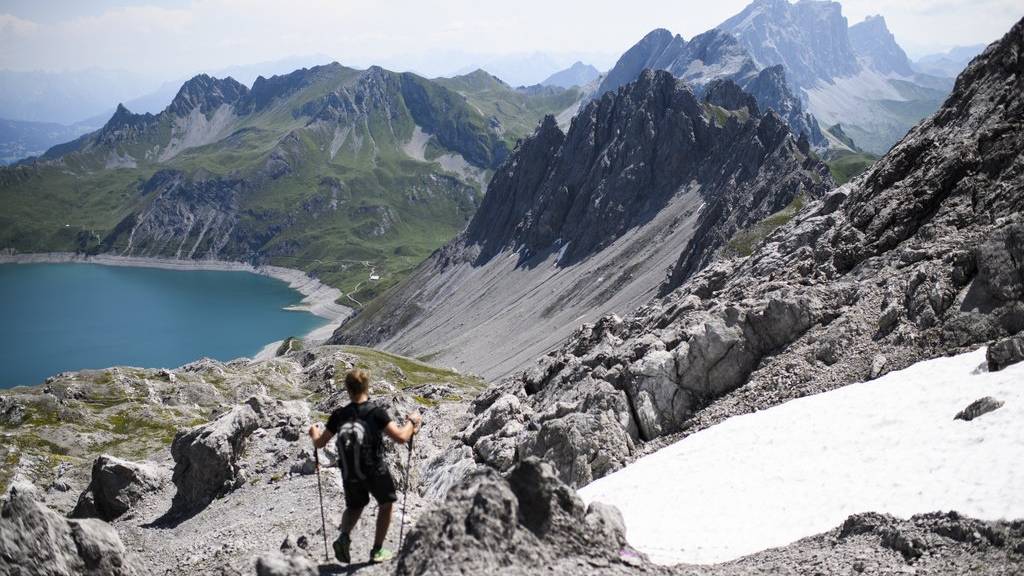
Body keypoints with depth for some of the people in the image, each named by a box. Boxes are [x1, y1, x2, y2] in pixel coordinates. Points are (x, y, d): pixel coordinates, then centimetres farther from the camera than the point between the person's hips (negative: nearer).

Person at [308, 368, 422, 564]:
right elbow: (401, 437, -24)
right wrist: (412, 421, -5)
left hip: (349, 475, 3)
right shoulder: (377, 413, -18)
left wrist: (314, 433, 26)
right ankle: (377, 550, 22)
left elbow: (319, 443, 3)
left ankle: (344, 537, 2)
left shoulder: (339, 415, -8)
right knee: (386, 504, 24)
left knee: (354, 507, 29)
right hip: (375, 472, -3)